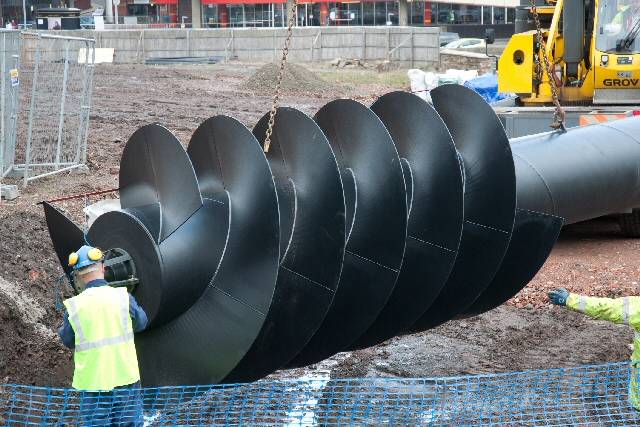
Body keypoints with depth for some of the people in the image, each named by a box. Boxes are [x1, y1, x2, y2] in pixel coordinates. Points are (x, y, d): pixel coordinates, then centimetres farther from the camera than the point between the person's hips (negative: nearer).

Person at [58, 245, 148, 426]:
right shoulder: (123, 297, -9)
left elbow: (68, 341, 5)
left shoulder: (73, 307, -10)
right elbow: (141, 323, 8)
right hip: (126, 379, 1)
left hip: (93, 383, -1)